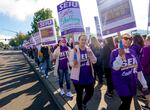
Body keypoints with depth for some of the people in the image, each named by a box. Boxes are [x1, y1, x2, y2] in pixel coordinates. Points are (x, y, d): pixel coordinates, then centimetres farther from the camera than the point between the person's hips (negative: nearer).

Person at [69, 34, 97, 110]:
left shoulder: (88, 49, 2)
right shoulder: (74, 50, -10)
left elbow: (94, 61, 0)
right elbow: (70, 63, -11)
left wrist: (90, 54, -20)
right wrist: (74, 63, -34)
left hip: (89, 76, 5)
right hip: (78, 77, -4)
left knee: (90, 93, 17)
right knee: (79, 95, 12)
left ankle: (84, 103, 48)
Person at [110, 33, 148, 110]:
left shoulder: (133, 52, 4)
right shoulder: (115, 52, -11)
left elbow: (138, 68, 10)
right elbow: (115, 67, -21)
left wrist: (144, 83, 12)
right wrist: (120, 56, -35)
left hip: (132, 82, 5)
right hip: (121, 82, -5)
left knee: (128, 102, 15)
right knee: (126, 103, -8)